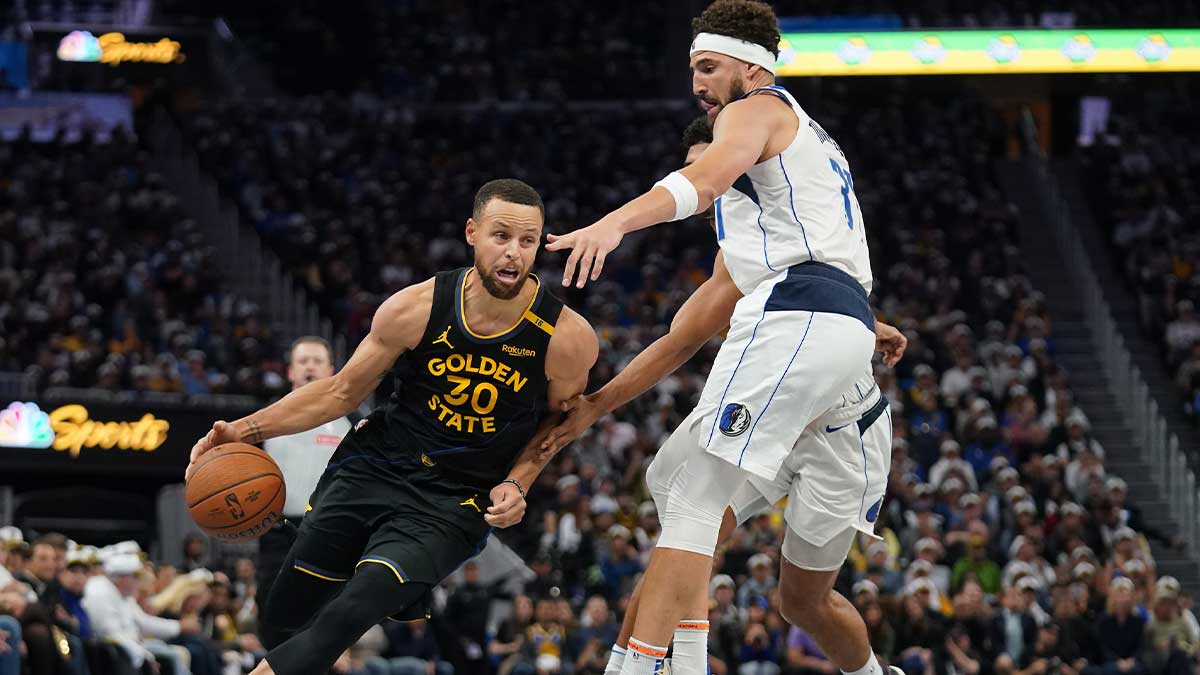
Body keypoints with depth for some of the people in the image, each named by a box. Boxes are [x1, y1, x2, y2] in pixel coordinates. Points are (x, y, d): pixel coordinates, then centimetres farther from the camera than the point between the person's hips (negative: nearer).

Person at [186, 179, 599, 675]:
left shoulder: (567, 339, -16)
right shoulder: (415, 309, -13)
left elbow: (558, 421, 7)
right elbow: (342, 392, 2)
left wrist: (516, 484, -9)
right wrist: (246, 430, -6)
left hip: (451, 504, -3)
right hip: (372, 467, 3)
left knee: (349, 615, -27)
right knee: (283, 624, 6)